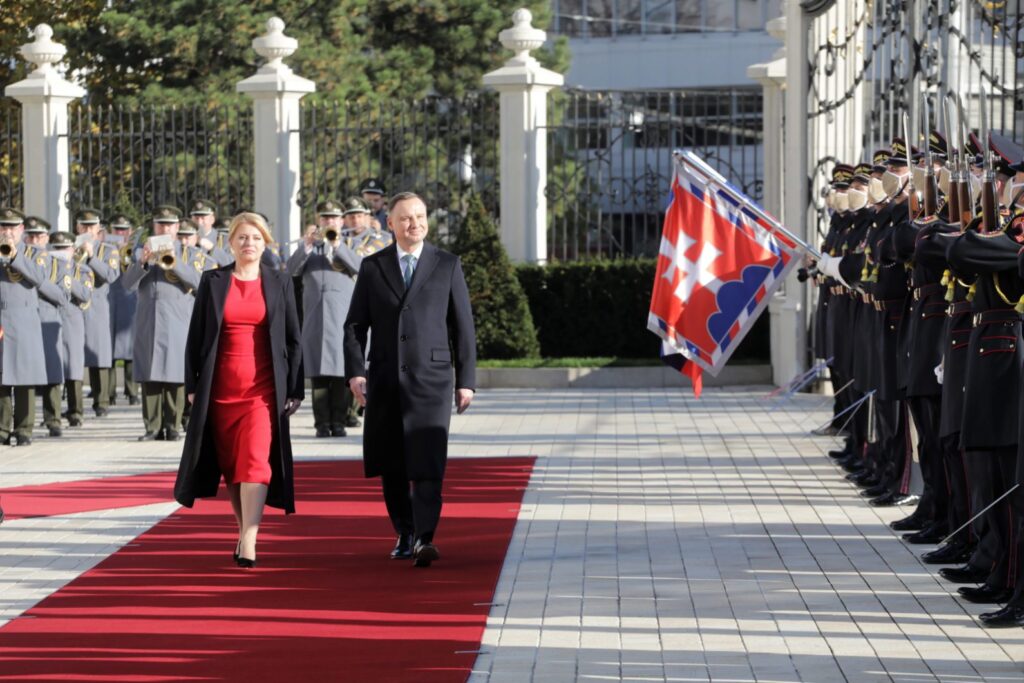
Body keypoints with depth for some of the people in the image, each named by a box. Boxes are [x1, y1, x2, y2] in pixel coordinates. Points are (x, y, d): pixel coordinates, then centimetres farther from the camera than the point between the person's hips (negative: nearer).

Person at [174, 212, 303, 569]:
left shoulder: (280, 283, 6)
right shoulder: (212, 282, 6)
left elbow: (294, 340, 7)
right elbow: (195, 336, 7)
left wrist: (295, 390, 1)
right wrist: (192, 385, 2)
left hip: (263, 388, -2)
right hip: (220, 388, 2)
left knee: (255, 459, -15)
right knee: (229, 464, 8)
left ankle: (249, 544, -21)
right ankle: (244, 531, 23)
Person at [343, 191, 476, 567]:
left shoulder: (447, 265, 5)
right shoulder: (372, 266, 8)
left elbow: (463, 326, 5)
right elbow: (355, 324, 7)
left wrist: (466, 380, 0)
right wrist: (355, 371, -6)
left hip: (431, 379, -2)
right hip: (385, 379, 2)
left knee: (428, 465, -14)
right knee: (392, 467, 8)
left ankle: (424, 540, -20)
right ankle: (405, 534, 23)